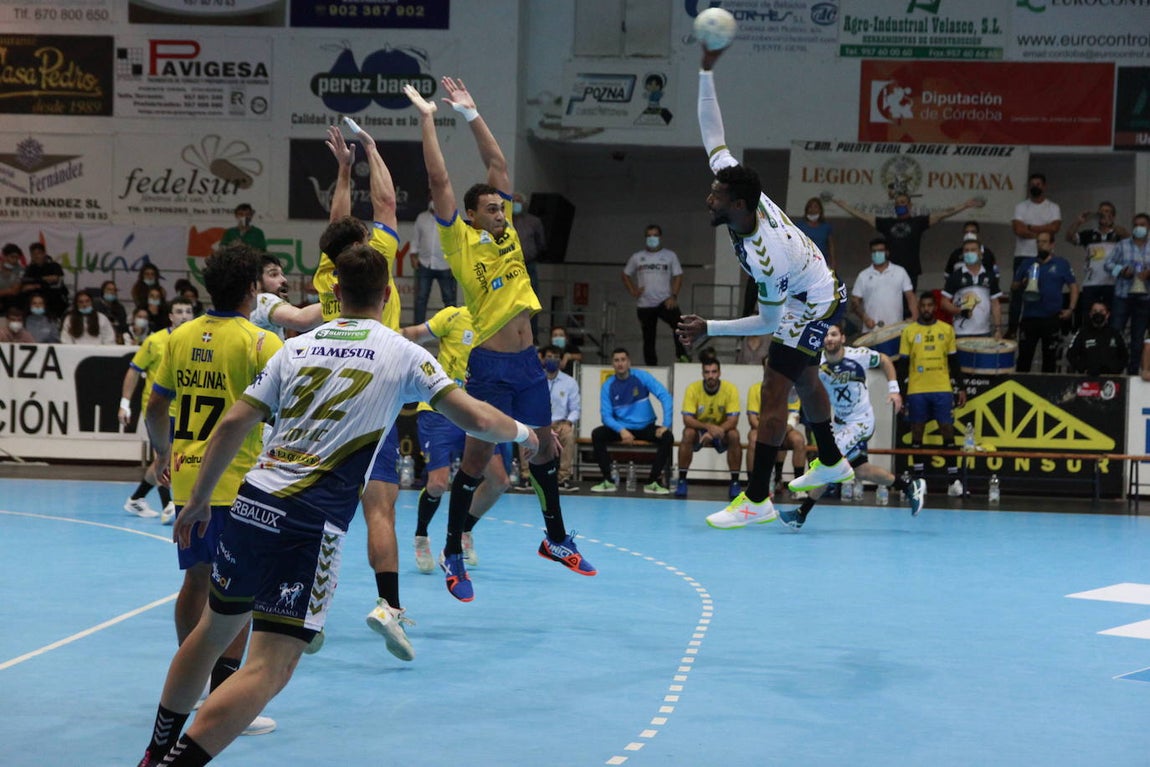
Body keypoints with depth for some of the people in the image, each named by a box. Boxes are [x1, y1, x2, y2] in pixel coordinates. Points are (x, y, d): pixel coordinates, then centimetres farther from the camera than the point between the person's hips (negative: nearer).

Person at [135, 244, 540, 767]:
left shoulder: (298, 347, 12)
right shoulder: (402, 354, 2)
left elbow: (233, 423, 8)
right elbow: (477, 420, -1)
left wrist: (198, 500, 17)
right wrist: (523, 433, 20)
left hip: (250, 503, 6)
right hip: (309, 523, -5)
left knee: (216, 627, 24)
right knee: (271, 668, -6)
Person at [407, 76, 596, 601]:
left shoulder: (507, 232, 7)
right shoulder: (461, 241, -7)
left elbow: (498, 164, 11)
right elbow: (440, 182, -12)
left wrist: (471, 113, 10)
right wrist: (427, 119, -8)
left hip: (528, 361, 6)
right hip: (489, 364, -6)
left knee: (544, 445, 15)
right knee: (478, 455, -4)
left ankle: (556, 539, 29)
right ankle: (453, 554, 6)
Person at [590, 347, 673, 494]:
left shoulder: (642, 377, -8)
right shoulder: (608, 386, -5)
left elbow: (665, 396, -13)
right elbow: (606, 416, -9)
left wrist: (666, 425, -22)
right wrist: (621, 430, -27)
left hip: (646, 427, -1)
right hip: (621, 428, 1)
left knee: (667, 437, -27)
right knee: (597, 435, -24)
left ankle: (652, 482, -16)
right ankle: (608, 481, -15)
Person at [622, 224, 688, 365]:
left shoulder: (670, 255, 7)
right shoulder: (637, 257, 11)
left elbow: (678, 276, 3)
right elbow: (626, 275, 19)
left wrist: (673, 296, -10)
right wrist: (633, 291, 3)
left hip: (665, 301, -2)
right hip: (644, 304, 2)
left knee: (679, 323, -28)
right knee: (648, 338, 5)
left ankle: (681, 354, -20)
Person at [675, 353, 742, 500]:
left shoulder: (730, 389, -16)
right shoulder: (693, 388, -16)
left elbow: (733, 420, -22)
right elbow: (687, 419, -23)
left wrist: (716, 431, -39)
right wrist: (708, 427, -40)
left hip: (721, 433, 0)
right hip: (699, 430, 0)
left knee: (734, 435, -31)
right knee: (688, 433, -32)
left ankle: (735, 482, -21)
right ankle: (681, 481, -23)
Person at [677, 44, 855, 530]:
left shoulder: (762, 260, -38)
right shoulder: (740, 185, -20)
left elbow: (768, 322, -25)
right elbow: (713, 137, -13)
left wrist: (709, 329, -21)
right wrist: (707, 73, -22)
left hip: (813, 306, -10)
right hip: (818, 288, 10)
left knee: (774, 393, -12)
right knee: (804, 377, 26)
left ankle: (757, 499, -12)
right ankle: (830, 462, 46)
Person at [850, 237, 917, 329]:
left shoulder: (900, 272, 9)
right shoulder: (863, 276, 10)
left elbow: (910, 296, 7)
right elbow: (855, 302, 9)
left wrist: (914, 317, -9)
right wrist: (865, 317, -8)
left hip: (895, 329, 0)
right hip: (871, 330, 0)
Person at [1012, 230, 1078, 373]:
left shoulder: (1061, 264, 3)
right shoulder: (1027, 264, 9)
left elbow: (1073, 287, 4)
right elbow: (1014, 286, 12)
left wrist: (1071, 309, -7)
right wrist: (1022, 284, -11)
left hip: (1052, 318, -1)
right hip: (1029, 317, 1)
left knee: (1049, 357, 8)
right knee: (1024, 355, 2)